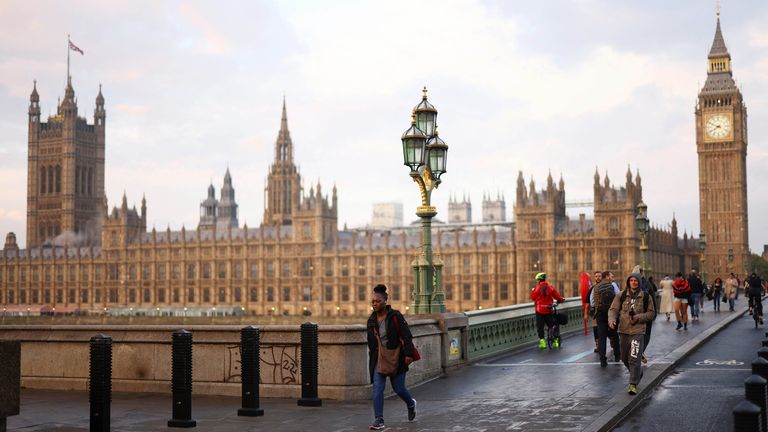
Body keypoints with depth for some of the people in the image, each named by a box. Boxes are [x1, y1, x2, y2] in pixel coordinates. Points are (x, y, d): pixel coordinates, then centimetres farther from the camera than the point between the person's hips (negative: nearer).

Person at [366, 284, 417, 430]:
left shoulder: (395, 316, -11)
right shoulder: (371, 320, 6)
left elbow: (407, 336, -14)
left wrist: (409, 354, -22)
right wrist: (372, 360, 18)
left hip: (396, 358, -4)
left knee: (398, 388, 4)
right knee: (377, 389, -8)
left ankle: (411, 404, 37)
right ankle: (379, 420, -6)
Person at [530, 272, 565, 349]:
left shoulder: (536, 288, -9)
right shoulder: (551, 288, -1)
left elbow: (532, 297, -1)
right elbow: (557, 296, 3)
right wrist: (562, 299, 24)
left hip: (539, 310, -3)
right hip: (548, 310, 3)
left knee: (540, 327, 5)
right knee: (551, 325, 14)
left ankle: (542, 341, -1)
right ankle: (555, 341, 14)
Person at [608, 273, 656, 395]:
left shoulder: (645, 297, 2)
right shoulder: (621, 296, 4)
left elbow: (652, 313, 6)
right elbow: (613, 309, 2)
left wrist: (639, 317, -11)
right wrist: (612, 319, -19)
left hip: (638, 331, -3)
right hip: (623, 330, 3)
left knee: (634, 358, -12)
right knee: (625, 358, 14)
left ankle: (633, 384, -6)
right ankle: (638, 372, 41)